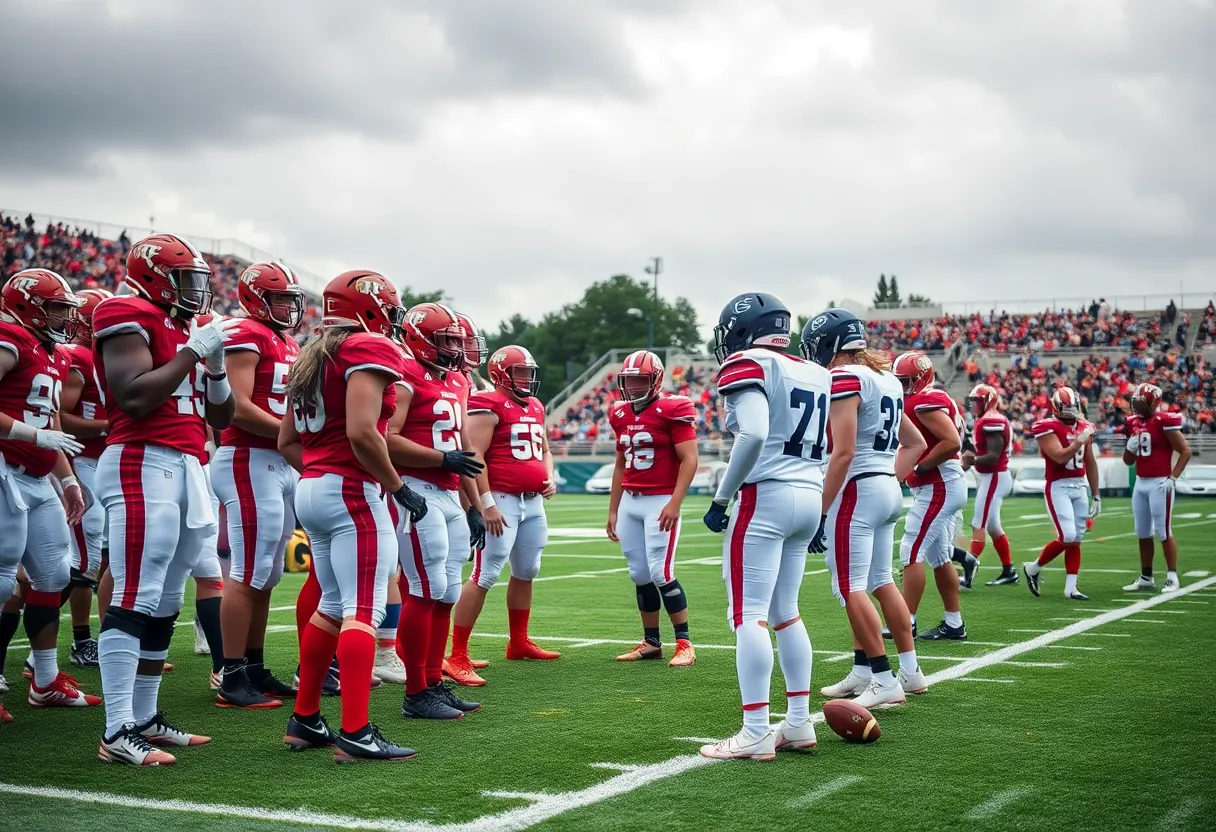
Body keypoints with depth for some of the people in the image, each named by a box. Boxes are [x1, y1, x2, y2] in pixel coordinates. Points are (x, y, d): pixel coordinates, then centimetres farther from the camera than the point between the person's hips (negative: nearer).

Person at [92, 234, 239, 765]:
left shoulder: (193, 328, 19)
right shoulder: (129, 321, -5)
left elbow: (222, 418, 21)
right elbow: (134, 397, -20)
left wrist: (216, 364, 5)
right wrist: (193, 351, -14)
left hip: (188, 468, 9)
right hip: (143, 464, -9)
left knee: (165, 602, 11)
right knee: (135, 599, -12)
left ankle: (145, 719, 18)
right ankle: (118, 734, -11)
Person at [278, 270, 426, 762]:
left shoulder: (311, 358, 18)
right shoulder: (371, 350, -9)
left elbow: (288, 443, 19)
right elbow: (361, 432, -21)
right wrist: (398, 487, -12)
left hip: (310, 490, 9)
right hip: (353, 493, -9)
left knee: (332, 606, 17)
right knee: (363, 612, -8)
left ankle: (304, 721, 22)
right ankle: (355, 734, -11)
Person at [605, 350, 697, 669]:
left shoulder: (672, 410, -9)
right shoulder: (621, 415, 12)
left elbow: (689, 459, -13)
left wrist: (675, 503, -20)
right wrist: (613, 510, 19)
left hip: (660, 502, -7)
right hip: (629, 501, 7)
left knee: (661, 573, -11)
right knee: (640, 575, 7)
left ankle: (684, 643, 0)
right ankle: (651, 642, 17)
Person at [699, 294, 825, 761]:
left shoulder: (748, 365, -8)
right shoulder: (816, 375, 15)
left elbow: (754, 435, -22)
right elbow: (832, 451, 14)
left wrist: (721, 498, -14)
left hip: (766, 497, -8)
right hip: (810, 498, 8)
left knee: (748, 615, -5)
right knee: (785, 612, 16)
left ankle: (755, 734, -5)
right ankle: (799, 724, 19)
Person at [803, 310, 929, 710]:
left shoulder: (845, 379, -13)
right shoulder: (887, 380, 15)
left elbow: (843, 453, -20)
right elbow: (916, 443, 23)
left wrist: (820, 512, -18)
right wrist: (891, 481, 20)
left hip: (857, 490, -9)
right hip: (888, 489, 9)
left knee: (851, 588, -4)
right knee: (880, 581, 16)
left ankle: (885, 682, -4)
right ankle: (910, 670, 22)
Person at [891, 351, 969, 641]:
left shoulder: (925, 402, -15)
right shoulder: (937, 399, 16)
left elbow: (952, 442, -25)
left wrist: (919, 467, -17)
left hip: (938, 488, -11)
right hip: (947, 486, 11)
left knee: (912, 553, -9)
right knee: (939, 557, 14)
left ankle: (906, 624, -8)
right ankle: (954, 624, 19)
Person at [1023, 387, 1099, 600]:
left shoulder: (1084, 428, 11)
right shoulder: (1048, 428, -10)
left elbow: (1090, 463, 16)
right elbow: (1060, 457, -22)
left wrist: (1096, 495, 17)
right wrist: (1081, 440, -17)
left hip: (1079, 488, 7)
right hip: (1058, 488, -7)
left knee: (1076, 540, 4)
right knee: (1067, 537, -14)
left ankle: (1070, 587, 9)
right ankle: (1033, 568, 7)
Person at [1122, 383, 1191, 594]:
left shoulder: (1164, 422, -12)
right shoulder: (1133, 423, 11)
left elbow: (1185, 451, -11)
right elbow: (1128, 461, 19)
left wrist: (1172, 478, -16)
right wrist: (1130, 447, -3)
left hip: (1159, 484, -8)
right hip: (1140, 483, 8)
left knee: (1164, 532, -5)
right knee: (1143, 533, 11)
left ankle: (1172, 577, 3)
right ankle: (1146, 577, 18)